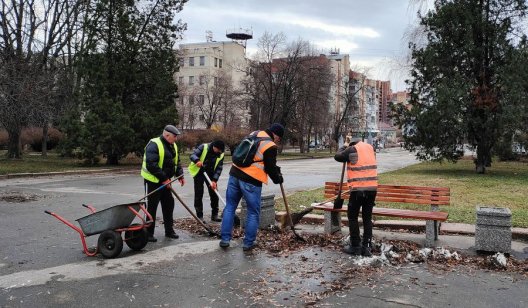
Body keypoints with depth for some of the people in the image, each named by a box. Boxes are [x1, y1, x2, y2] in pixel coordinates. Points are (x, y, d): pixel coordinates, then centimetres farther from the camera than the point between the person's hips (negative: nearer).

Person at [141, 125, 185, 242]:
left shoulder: (172, 146, 7)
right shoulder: (154, 145, -20)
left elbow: (176, 162, 16)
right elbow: (151, 165, -28)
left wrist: (180, 175, 1)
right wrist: (164, 178, -26)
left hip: (165, 181, 8)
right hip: (153, 181, -8)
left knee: (169, 204, 11)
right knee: (151, 207, -3)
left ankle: (169, 230, 22)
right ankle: (148, 233, 6)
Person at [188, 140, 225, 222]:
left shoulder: (221, 154, -7)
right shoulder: (203, 147, -18)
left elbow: (219, 168, -8)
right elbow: (193, 155, -20)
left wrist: (214, 180, -18)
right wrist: (197, 160, -42)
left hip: (210, 174, 4)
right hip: (199, 173, -4)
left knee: (214, 194, 4)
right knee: (198, 195, -3)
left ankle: (214, 215, 16)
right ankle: (199, 216, 5)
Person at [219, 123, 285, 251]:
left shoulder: (254, 134, 13)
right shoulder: (270, 146, -12)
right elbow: (270, 168, -6)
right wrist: (278, 178, 14)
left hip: (235, 174, 7)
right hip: (251, 181, -7)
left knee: (230, 207, 15)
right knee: (253, 212, 8)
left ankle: (225, 239, 17)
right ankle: (248, 243, 14)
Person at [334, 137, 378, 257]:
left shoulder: (352, 149, -3)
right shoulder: (370, 148, 14)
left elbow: (337, 157, 5)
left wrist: (343, 148, 24)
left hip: (358, 188, -6)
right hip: (372, 188, 6)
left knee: (352, 217, 7)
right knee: (367, 217, 12)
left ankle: (355, 247, 10)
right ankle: (367, 247, 13)